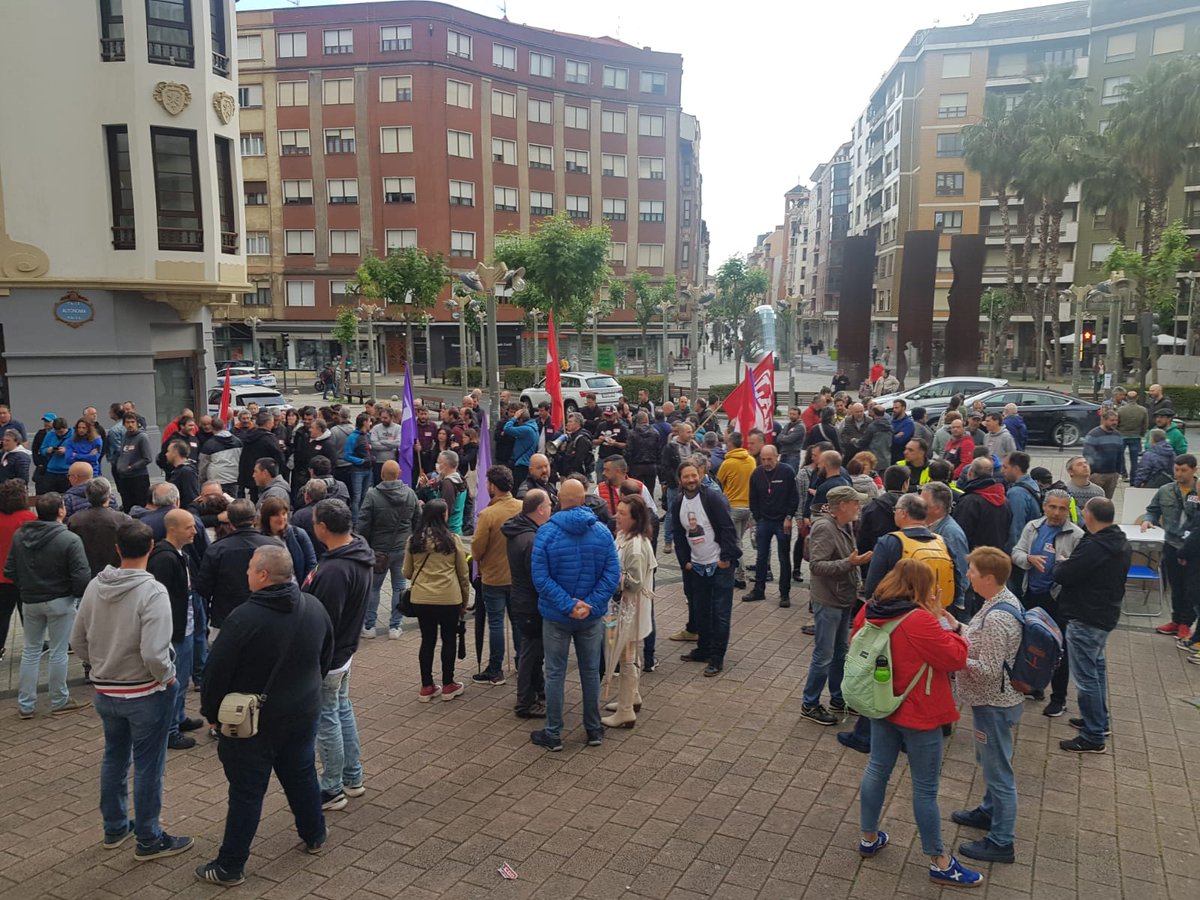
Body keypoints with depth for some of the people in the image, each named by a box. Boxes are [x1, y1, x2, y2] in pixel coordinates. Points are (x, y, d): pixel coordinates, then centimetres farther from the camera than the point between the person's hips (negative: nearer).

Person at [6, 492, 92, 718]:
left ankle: (25, 704, 22)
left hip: (29, 601, 5)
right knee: (58, 651, 7)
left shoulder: (20, 536, -2)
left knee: (31, 650, 16)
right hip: (60, 601, -5)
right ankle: (59, 701, 19)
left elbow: (9, 571, 4)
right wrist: (79, 594, -1)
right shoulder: (69, 540, -20)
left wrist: (26, 587, 18)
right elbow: (82, 577, -21)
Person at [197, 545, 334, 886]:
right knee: (302, 775, 22)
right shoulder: (315, 608, -5)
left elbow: (217, 670, -16)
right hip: (303, 715, 5)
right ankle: (314, 837, 38)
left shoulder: (244, 618, -24)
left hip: (253, 721, -5)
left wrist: (210, 711, 0)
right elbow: (326, 657, 9)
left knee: (246, 792, 6)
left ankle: (230, 866, 18)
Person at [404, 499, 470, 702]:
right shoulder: (452, 539, -6)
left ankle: (426, 687, 21)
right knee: (448, 640, 12)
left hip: (421, 599, 3)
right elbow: (463, 574, 1)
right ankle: (448, 686, 22)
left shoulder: (413, 540, 1)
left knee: (427, 640, 14)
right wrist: (465, 601, 13)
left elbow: (407, 573, 9)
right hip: (449, 599, -2)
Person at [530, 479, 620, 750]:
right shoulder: (602, 531, -7)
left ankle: (553, 735, 18)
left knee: (555, 674, 10)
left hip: (556, 617, -2)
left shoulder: (546, 532, -14)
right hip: (592, 617, 2)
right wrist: (591, 605, -15)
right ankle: (594, 730, 28)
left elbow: (541, 578, -18)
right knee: (591, 672, 16)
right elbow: (612, 575, -12)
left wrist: (568, 605, -17)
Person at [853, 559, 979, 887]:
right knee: (925, 787, 5)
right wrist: (952, 627, -3)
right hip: (918, 713, -7)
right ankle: (939, 863, 20)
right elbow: (955, 658, -19)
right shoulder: (920, 620, -26)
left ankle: (868, 839, 33)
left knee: (877, 771, 18)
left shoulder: (868, 612, -4)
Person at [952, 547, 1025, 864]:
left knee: (998, 770, 6)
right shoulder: (1004, 600, 0)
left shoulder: (996, 617, -31)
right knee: (989, 762, 28)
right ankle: (990, 811, 48)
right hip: (994, 700, 10)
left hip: (994, 704, -10)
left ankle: (1001, 842, 20)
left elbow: (988, 671, -28)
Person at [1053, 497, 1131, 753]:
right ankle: (1100, 721, 38)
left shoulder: (1093, 547, -26)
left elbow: (1063, 576, -22)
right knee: (1097, 667, 24)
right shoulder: (1122, 544, 5)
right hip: (1106, 614, 10)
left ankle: (1093, 737, 6)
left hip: (1086, 619, -10)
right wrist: (1069, 564, 8)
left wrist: (1060, 563, 0)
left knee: (1085, 676, -1)